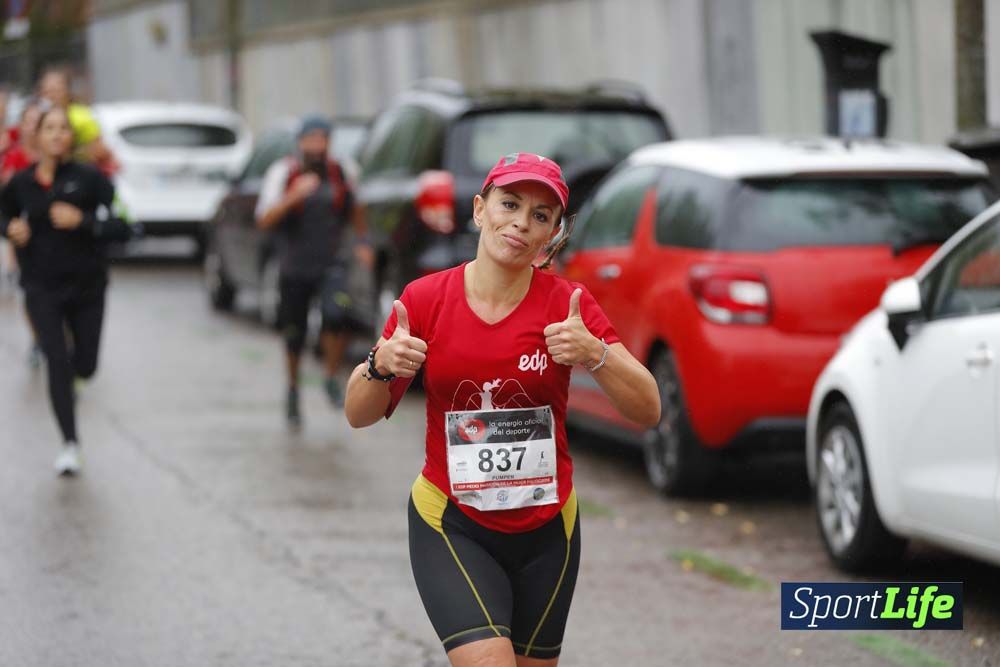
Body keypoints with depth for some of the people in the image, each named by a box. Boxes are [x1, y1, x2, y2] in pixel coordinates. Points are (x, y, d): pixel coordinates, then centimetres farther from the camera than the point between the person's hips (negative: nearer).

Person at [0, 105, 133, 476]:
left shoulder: (89, 179, -9)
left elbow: (120, 229, -13)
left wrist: (82, 221, -26)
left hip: (86, 284, 0)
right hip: (42, 288, 0)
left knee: (84, 367, 8)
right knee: (57, 361, -15)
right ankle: (70, 445, -12)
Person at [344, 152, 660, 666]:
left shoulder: (565, 304, -7)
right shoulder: (424, 299, -6)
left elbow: (647, 411, -12)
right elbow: (359, 416, 0)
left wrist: (593, 354, -28)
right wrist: (381, 365, -21)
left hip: (545, 527, 2)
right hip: (451, 526, -2)